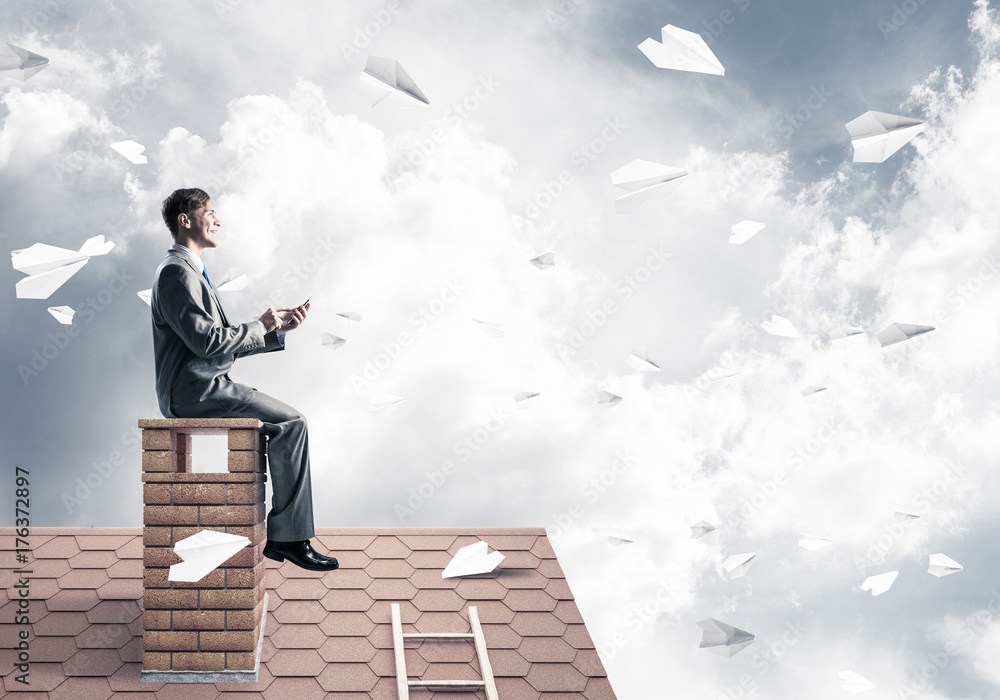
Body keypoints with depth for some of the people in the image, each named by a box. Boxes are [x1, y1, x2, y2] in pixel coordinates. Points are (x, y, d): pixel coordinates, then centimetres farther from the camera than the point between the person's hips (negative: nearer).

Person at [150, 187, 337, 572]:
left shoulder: (191, 271, 21)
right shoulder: (176, 272, -13)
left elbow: (227, 342, 20)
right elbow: (206, 340, -22)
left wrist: (278, 327, 10)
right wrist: (260, 326, -8)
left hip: (202, 388, 10)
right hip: (195, 391, -10)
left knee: (287, 421, 10)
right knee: (291, 422, -13)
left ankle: (278, 535, 7)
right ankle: (288, 536, -10)